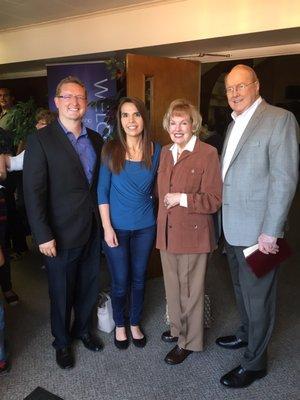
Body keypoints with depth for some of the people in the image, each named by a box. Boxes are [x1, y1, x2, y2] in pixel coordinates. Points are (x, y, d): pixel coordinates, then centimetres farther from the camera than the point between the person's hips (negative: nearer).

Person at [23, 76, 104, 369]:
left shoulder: (95, 139, 6)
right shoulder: (41, 140, -11)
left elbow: (98, 182, 10)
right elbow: (33, 191, -14)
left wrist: (102, 220, 5)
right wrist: (43, 236, -16)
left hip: (92, 230, 5)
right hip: (61, 234, -5)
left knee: (89, 287, 19)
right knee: (61, 292, 14)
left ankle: (83, 328, 45)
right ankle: (62, 341, 39)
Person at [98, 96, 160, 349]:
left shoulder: (155, 150, -3)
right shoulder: (111, 149, -8)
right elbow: (102, 190, -6)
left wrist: (160, 220, -1)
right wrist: (107, 227, -10)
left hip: (145, 226, 2)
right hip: (117, 227, -2)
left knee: (139, 279, 16)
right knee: (120, 282, 11)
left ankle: (135, 323, 39)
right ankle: (120, 325, 37)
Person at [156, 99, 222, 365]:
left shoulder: (208, 154, -12)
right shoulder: (165, 153, 9)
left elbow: (214, 200, -13)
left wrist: (182, 199, -20)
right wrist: (162, 219, 10)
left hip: (193, 234, -6)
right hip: (167, 232, 6)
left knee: (190, 290, 10)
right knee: (172, 287, 20)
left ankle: (189, 341, 30)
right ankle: (177, 328, 43)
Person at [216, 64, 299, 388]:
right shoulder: (233, 125, 14)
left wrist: (270, 231, -19)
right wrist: (223, 223, 10)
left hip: (257, 230, -7)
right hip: (232, 228, 8)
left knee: (258, 297, 7)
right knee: (241, 289, 23)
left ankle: (254, 362, 26)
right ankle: (246, 334, 46)